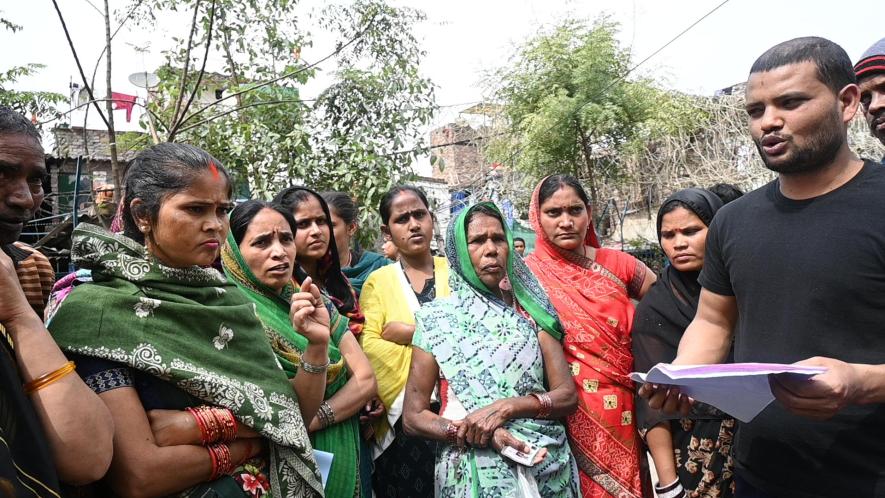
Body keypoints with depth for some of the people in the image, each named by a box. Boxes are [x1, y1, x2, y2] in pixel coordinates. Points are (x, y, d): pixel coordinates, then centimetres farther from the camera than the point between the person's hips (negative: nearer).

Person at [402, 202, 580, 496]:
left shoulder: (530, 311, 1)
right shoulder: (436, 318, -4)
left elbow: (567, 396, -4)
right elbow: (413, 416, -5)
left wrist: (505, 407, -20)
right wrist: (472, 433, -21)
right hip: (473, 471, -2)